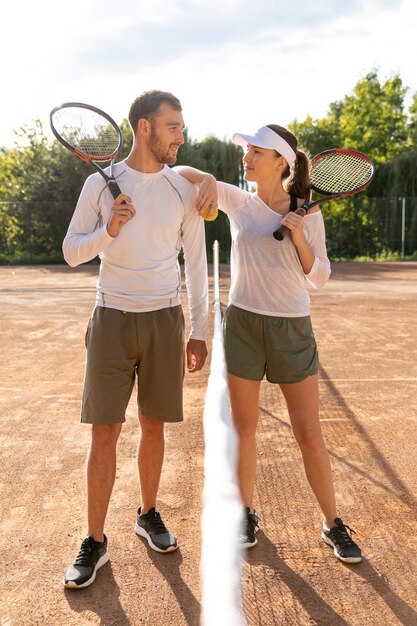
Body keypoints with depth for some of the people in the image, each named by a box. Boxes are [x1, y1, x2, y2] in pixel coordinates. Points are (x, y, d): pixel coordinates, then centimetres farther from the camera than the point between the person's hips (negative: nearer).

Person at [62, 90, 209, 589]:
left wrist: (199, 331, 4)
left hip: (165, 321, 1)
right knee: (104, 433, 0)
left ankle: (148, 515, 31)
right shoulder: (100, 183, 1)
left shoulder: (183, 189, 4)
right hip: (112, 319, -1)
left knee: (154, 426, 10)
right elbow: (71, 253, 4)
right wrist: (108, 231, -16)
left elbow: (196, 263, 6)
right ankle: (95, 542, 14)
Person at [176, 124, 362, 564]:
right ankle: (247, 514, 29)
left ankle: (333, 524, 21)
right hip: (243, 325, 2)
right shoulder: (238, 202, 2)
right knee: (244, 428, 10)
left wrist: (298, 237, -17)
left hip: (292, 330, -1)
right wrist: (208, 180, -16)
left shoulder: (307, 214, -2)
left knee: (309, 433, 2)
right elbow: (178, 170, 4)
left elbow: (319, 279, -2)